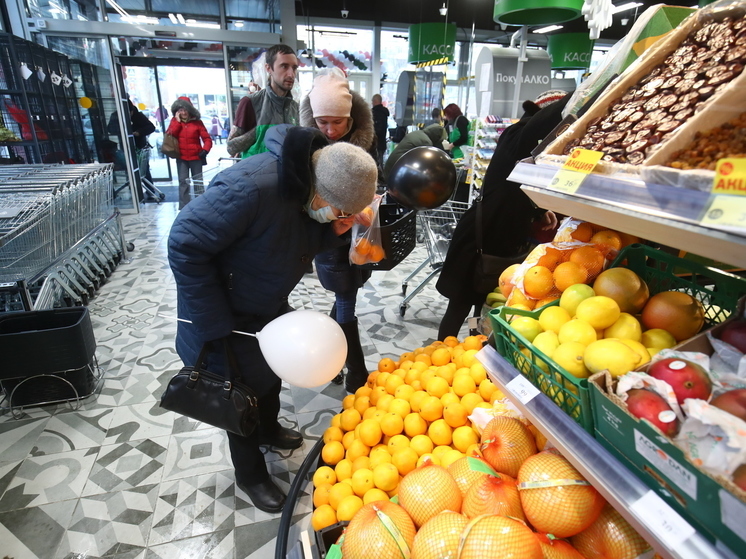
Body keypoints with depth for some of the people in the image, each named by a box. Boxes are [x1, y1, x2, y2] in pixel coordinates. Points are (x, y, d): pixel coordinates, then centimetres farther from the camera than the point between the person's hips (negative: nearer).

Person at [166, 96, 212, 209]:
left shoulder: (197, 122, -1)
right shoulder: (175, 121, 6)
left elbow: (207, 138, -3)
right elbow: (169, 135, -8)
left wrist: (205, 150, -19)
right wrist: (177, 121, -10)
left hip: (196, 157, -1)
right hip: (181, 158, 1)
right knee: (183, 182, -2)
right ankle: (184, 208, -1)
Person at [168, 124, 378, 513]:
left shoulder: (312, 190, -12)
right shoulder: (250, 188, -37)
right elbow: (185, 245, -31)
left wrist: (337, 230, -20)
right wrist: (214, 324, -26)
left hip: (270, 308, 7)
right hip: (228, 315, -7)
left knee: (271, 375, 26)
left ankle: (268, 430, 56)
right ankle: (250, 474, 38)